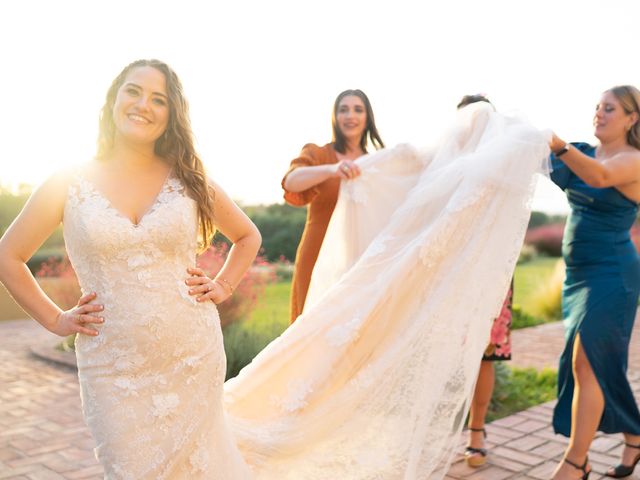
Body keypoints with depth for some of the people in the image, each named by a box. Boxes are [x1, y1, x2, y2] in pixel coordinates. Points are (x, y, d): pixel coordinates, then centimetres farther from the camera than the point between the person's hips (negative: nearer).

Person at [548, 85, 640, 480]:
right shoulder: (585, 153, 11)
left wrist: (559, 146, -47)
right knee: (602, 365, 15)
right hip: (579, 271, 7)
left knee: (586, 363, -12)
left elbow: (601, 177, -31)